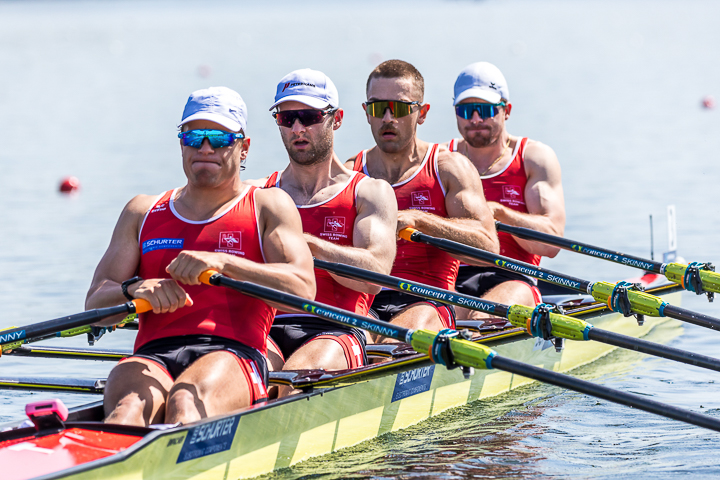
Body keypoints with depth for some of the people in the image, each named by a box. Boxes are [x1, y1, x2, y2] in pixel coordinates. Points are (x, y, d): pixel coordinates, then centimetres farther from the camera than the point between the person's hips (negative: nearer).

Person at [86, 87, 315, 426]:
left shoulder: (268, 206, 16)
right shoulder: (142, 212, 25)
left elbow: (303, 290, -2)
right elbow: (95, 305, 14)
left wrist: (224, 263, -16)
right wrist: (133, 290, -11)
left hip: (234, 354, -2)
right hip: (152, 356, 2)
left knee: (185, 402, -38)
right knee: (129, 405, -35)